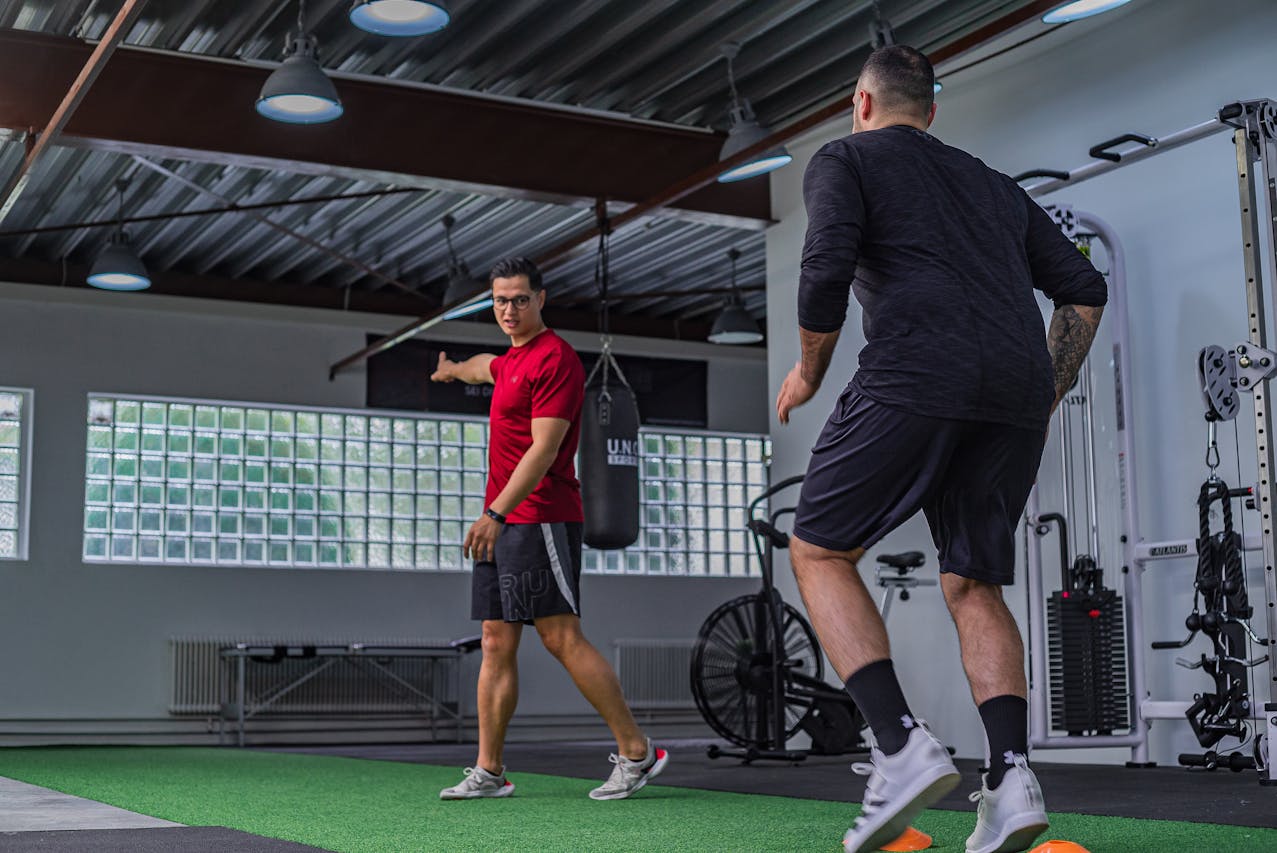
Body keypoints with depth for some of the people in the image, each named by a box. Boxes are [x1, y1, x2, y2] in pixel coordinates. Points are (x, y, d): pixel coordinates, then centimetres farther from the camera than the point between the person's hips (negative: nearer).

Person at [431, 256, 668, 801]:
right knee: (497, 645, 7)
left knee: (562, 637, -12)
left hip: (539, 520, -9)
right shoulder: (513, 358, 18)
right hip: (502, 523, 9)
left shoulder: (554, 358, -10)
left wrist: (495, 513, -25)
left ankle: (636, 753, -6)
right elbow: (487, 367, 46)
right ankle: (488, 771, 9)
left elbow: (543, 449, -19)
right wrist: (452, 370, 67)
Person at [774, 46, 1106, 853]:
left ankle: (904, 745, -9)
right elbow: (1085, 289, 24)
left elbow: (828, 266, -5)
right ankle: (1011, 775, -4)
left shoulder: (845, 160, 15)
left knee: (819, 552, 7)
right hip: (1017, 392, 6)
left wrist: (808, 374, 8)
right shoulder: (991, 182, 31)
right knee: (974, 586, 13)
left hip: (916, 376, -5)